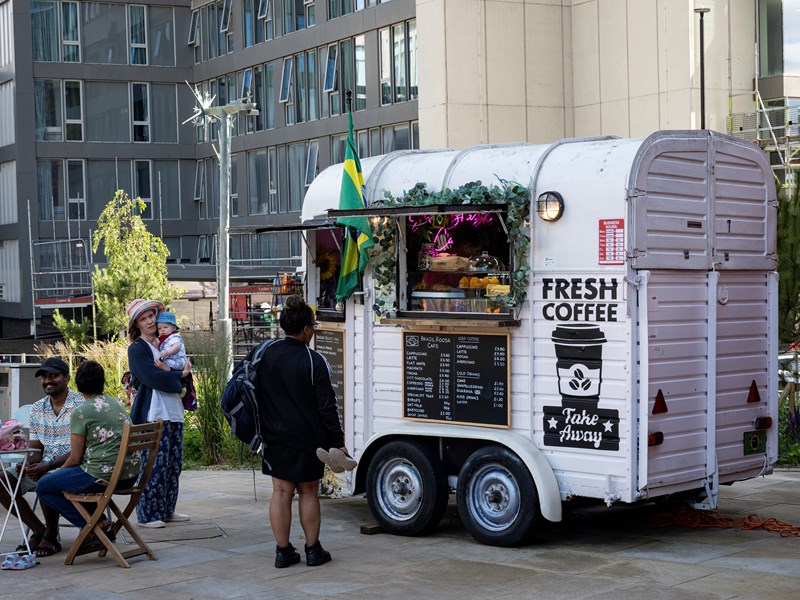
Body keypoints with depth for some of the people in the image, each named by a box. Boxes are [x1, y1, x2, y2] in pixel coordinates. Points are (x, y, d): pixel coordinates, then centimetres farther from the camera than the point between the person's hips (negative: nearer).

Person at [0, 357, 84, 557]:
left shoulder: (81, 405, -10)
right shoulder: (37, 409, 11)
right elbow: (35, 449, 12)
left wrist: (48, 466, -27)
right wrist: (26, 463, -12)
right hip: (43, 467, 7)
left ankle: (51, 536, -11)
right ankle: (38, 530, -1)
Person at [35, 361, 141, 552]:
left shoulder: (81, 413, -9)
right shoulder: (117, 404, 13)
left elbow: (75, 459, -7)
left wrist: (59, 471, 16)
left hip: (103, 476, -8)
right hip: (131, 474, 8)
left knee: (43, 487, 7)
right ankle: (99, 522, 19)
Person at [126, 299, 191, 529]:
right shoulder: (137, 349, -3)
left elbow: (185, 367, 10)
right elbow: (152, 378, -16)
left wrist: (168, 370, -10)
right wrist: (179, 374, -6)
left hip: (174, 413, 7)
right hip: (153, 415, -7)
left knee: (174, 464, 8)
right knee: (155, 465, -8)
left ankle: (166, 510, 18)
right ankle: (147, 514, -1)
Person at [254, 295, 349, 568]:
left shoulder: (266, 354, 1)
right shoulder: (313, 361, -14)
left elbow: (256, 395, 10)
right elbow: (326, 406, -11)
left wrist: (262, 431, 19)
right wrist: (337, 442, -5)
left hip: (275, 438, 4)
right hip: (307, 439, -4)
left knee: (281, 492, 7)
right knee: (308, 492, 9)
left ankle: (283, 551, 9)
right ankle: (313, 550, 14)